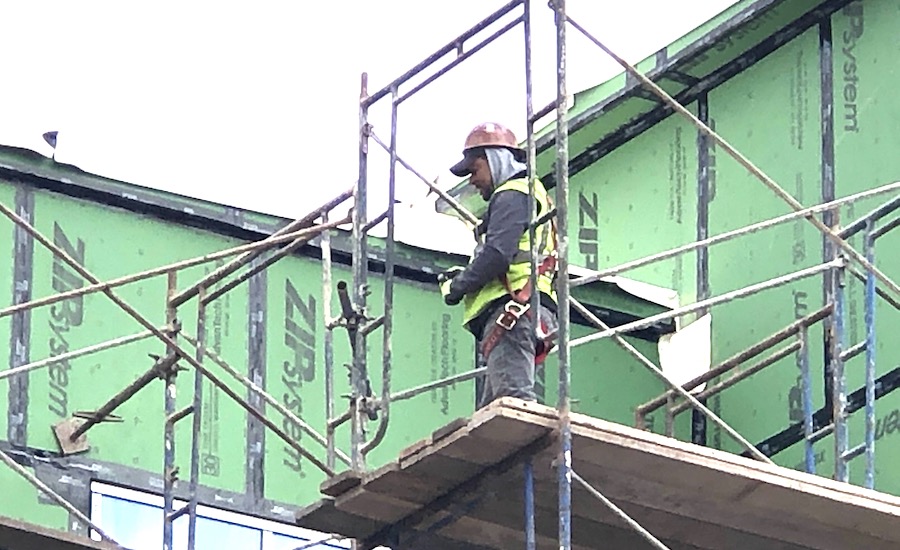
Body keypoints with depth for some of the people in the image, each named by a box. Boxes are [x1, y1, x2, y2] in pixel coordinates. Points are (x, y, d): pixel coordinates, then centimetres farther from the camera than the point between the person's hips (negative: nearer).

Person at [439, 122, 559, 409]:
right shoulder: (536, 197, 31)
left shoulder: (511, 195, -1)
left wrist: (461, 285, -2)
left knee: (512, 399, -22)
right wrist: (465, 276, 15)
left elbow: (497, 255, -16)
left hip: (510, 310, -11)